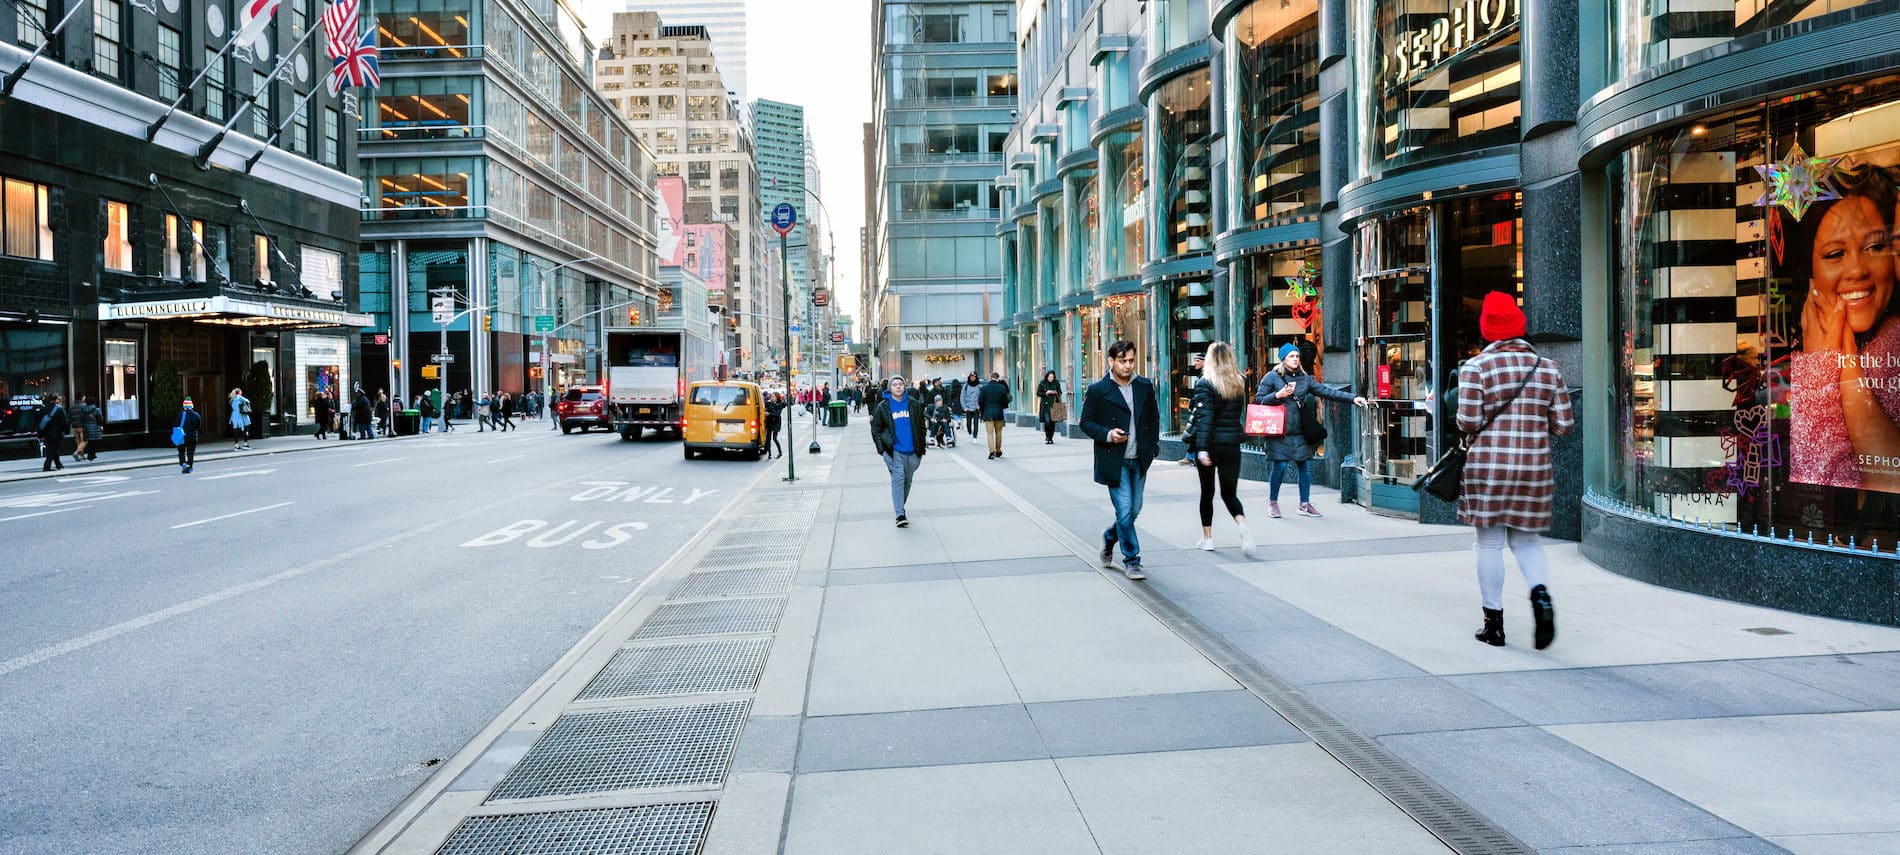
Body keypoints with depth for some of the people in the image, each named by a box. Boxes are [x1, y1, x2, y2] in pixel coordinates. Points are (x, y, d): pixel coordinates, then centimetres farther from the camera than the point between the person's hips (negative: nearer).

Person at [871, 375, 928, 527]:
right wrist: (881, 449, -2)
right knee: (898, 478, -14)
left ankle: (899, 506, 31)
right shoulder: (883, 406, 0)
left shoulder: (914, 404, 6)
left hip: (912, 451, 3)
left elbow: (921, 426, 11)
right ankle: (900, 514, -16)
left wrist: (921, 448, 9)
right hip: (893, 450, -3)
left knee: (908, 480, 12)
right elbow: (876, 429, 6)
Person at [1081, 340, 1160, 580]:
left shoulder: (1145, 386, 7)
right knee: (1125, 511, -7)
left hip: (1139, 460, 5)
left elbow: (1154, 418, 17)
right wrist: (1107, 434, -18)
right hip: (1114, 460, -5)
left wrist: (1153, 447, 8)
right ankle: (1131, 561, 4)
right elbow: (1086, 422, -1)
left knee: (1134, 510, 11)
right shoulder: (1097, 390, -6)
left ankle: (1109, 537, 39)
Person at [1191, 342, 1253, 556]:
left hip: (1211, 444, -3)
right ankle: (1242, 526, -16)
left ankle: (1207, 538, 18)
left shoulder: (1204, 384, -10)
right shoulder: (1240, 383, 4)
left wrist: (1201, 448, -20)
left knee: (1207, 492, 11)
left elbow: (1204, 418, -17)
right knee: (1230, 493, 10)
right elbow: (1241, 414, 9)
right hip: (1232, 444, 3)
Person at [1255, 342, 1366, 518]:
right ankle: (1272, 503, 9)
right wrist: (1278, 395, -15)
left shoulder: (1304, 378, 13)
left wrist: (1352, 398, 2)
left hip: (1300, 431, 5)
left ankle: (1305, 505, 16)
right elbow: (1258, 399, -1)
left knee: (1306, 466, 4)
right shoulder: (1272, 377, 0)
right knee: (1279, 466, -8)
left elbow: (1326, 391, 9)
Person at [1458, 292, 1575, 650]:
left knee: (1490, 543, 6)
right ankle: (1541, 594, -9)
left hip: (1488, 466, -3)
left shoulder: (1476, 367, -6)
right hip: (1535, 468, 3)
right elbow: (1564, 425, 4)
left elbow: (1467, 421, -13)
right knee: (1525, 539, 17)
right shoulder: (1548, 368, 5)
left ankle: (1494, 623, 10)